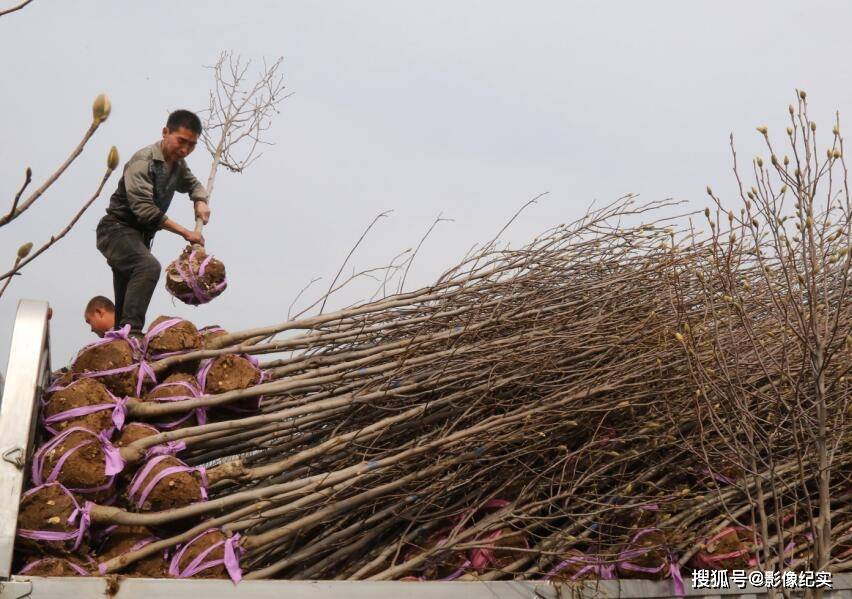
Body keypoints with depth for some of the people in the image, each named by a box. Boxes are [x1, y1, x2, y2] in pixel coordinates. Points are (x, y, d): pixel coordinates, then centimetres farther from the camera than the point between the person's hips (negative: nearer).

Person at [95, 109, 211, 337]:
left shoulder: (178, 164, 9)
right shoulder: (143, 161, -18)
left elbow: (193, 184, 29)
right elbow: (144, 209, -27)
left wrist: (200, 202, 4)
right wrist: (185, 232, -27)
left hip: (139, 235, 9)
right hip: (117, 229, -9)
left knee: (125, 305, 10)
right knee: (149, 266, -35)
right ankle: (131, 330, -41)